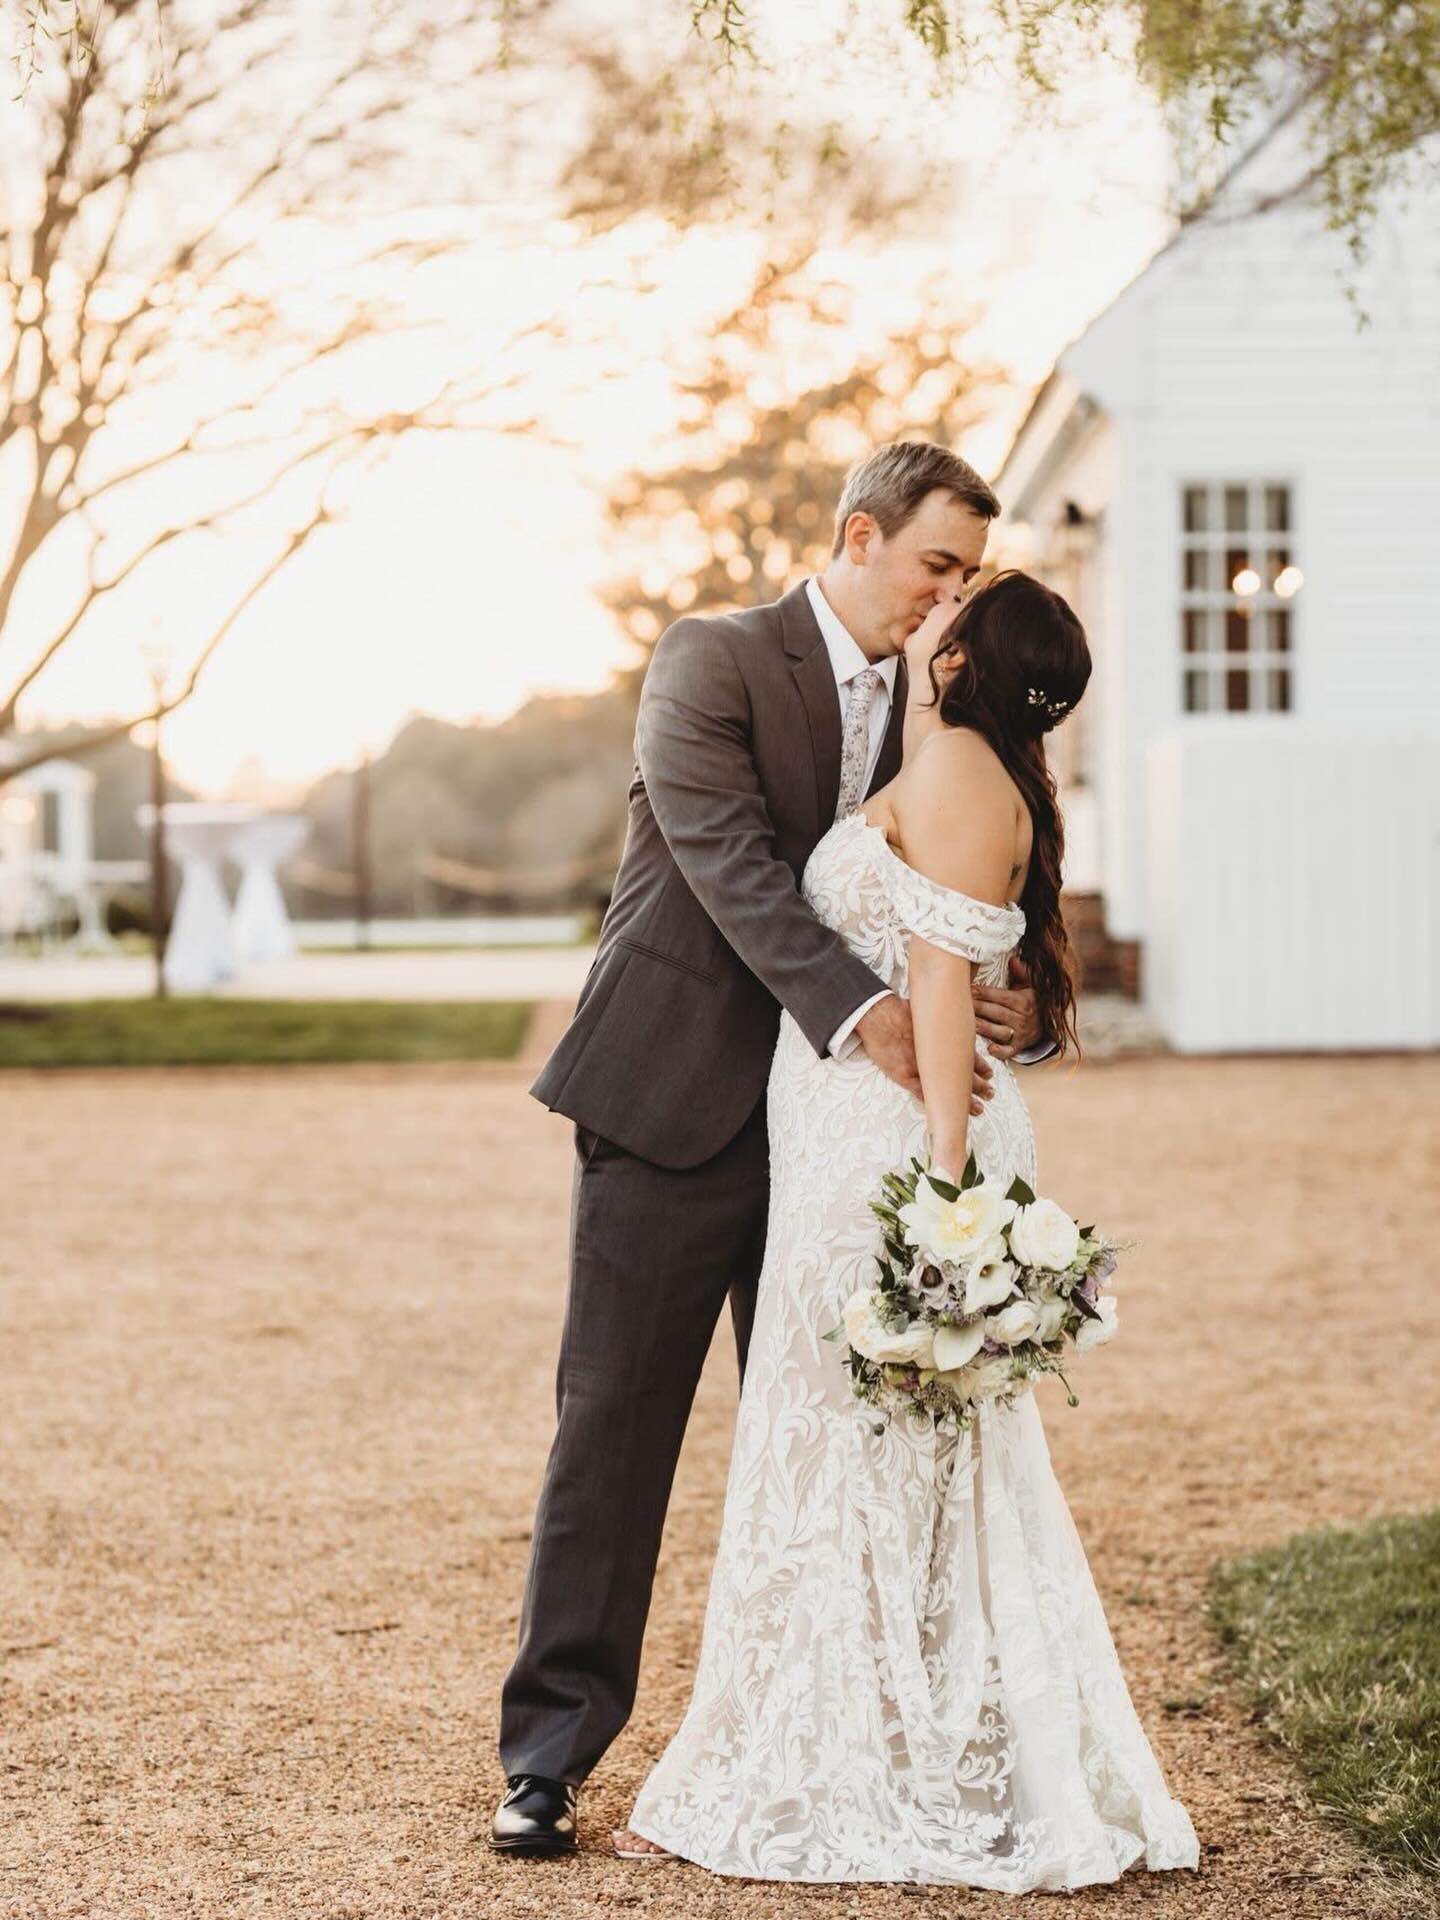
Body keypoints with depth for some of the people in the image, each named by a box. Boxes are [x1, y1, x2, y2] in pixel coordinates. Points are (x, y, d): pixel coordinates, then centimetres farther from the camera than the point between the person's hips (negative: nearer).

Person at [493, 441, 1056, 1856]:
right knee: (614, 1425, -2)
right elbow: (728, 858, -20)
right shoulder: (715, 661, -7)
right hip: (675, 1099, -5)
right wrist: (863, 1014, -30)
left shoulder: (927, 708, 11)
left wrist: (1016, 1007, -11)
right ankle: (550, 1751, 5)